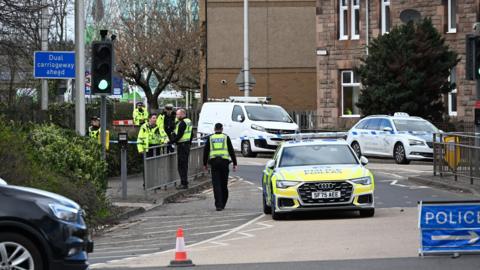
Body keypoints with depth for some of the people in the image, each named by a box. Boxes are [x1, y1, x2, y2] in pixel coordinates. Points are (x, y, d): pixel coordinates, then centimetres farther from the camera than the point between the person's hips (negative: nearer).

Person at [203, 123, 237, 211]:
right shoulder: (226, 137, 7)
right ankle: (223, 204, 19)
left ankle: (219, 205, -14)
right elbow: (231, 151, 5)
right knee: (224, 184, 10)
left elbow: (206, 151, 11)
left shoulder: (210, 138, 10)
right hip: (224, 161, 0)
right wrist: (235, 164, 7)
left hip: (214, 162, 0)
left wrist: (205, 164, 20)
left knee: (216, 184, -3)